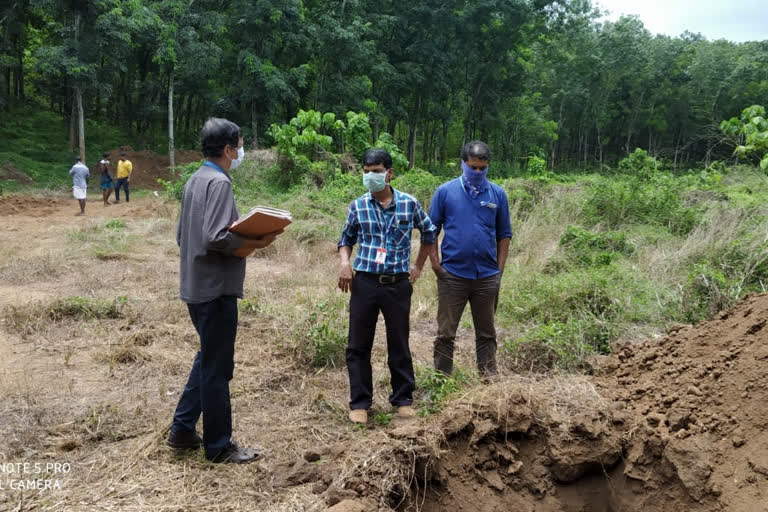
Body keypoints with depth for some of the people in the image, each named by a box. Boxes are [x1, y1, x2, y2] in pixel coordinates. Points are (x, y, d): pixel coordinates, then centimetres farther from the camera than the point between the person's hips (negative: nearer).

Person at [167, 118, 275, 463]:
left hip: (197, 286, 10)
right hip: (216, 288, -10)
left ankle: (182, 429, 29)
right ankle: (218, 446, 14)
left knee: (208, 358, 22)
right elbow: (215, 238, -26)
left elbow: (182, 236, 17)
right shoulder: (219, 183, -16)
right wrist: (256, 243, -14)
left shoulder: (195, 180, 12)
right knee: (217, 367, 1)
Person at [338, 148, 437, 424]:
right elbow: (346, 239, 15)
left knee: (399, 344, 9)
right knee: (358, 345, 4)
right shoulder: (358, 206, 2)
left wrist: (418, 266, 12)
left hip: (398, 284, -1)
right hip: (364, 282, 1)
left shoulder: (409, 203, 1)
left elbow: (429, 233, 16)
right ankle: (360, 403, 15)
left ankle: (403, 399, 24)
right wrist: (344, 262, -4)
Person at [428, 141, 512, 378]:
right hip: (452, 275, -2)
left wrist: (499, 269, 4)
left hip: (487, 276, 2)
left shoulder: (497, 194, 5)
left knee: (486, 333, 12)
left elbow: (504, 234, 10)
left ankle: (490, 379, 23)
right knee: (446, 333, 5)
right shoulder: (445, 192, 0)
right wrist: (435, 264, -4)